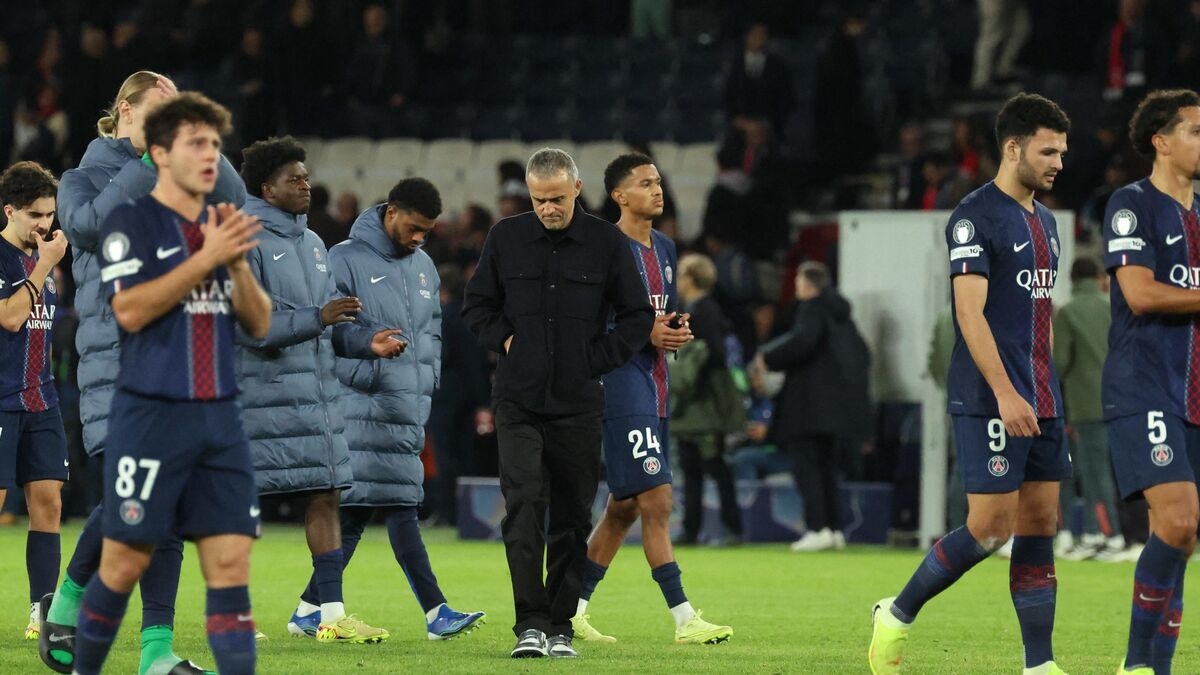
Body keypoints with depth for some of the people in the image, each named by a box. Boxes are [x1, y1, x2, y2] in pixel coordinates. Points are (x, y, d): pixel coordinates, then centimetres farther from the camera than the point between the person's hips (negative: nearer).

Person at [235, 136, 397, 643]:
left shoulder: (312, 243, 16)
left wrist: (365, 343, 1)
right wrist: (317, 319, -26)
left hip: (317, 393, 8)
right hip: (265, 395, -8)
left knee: (325, 497, 4)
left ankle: (331, 613, 6)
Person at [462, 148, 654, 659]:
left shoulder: (607, 243, 1)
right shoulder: (506, 238, 5)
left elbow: (638, 315, 7)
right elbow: (476, 304, 16)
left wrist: (597, 361, -2)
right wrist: (503, 340, 1)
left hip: (579, 406, 0)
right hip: (518, 403, 0)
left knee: (572, 519, 5)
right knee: (524, 507, -13)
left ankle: (560, 625, 13)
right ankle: (531, 624, -14)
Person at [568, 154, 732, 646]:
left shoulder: (665, 249, 16)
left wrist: (676, 330, 4)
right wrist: (643, 334, -18)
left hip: (655, 387, 9)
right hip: (622, 388, -9)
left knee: (625, 507, 12)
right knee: (657, 501, -13)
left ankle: (573, 610, 20)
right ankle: (684, 619, -14)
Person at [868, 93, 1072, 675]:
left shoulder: (1044, 221, 17)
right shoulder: (976, 217, -10)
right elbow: (970, 313, -18)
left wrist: (1047, 395, 19)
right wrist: (1005, 393, -25)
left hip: (1039, 403, 8)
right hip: (988, 402, -8)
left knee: (1039, 525, 4)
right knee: (991, 526, -11)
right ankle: (896, 616, 7)